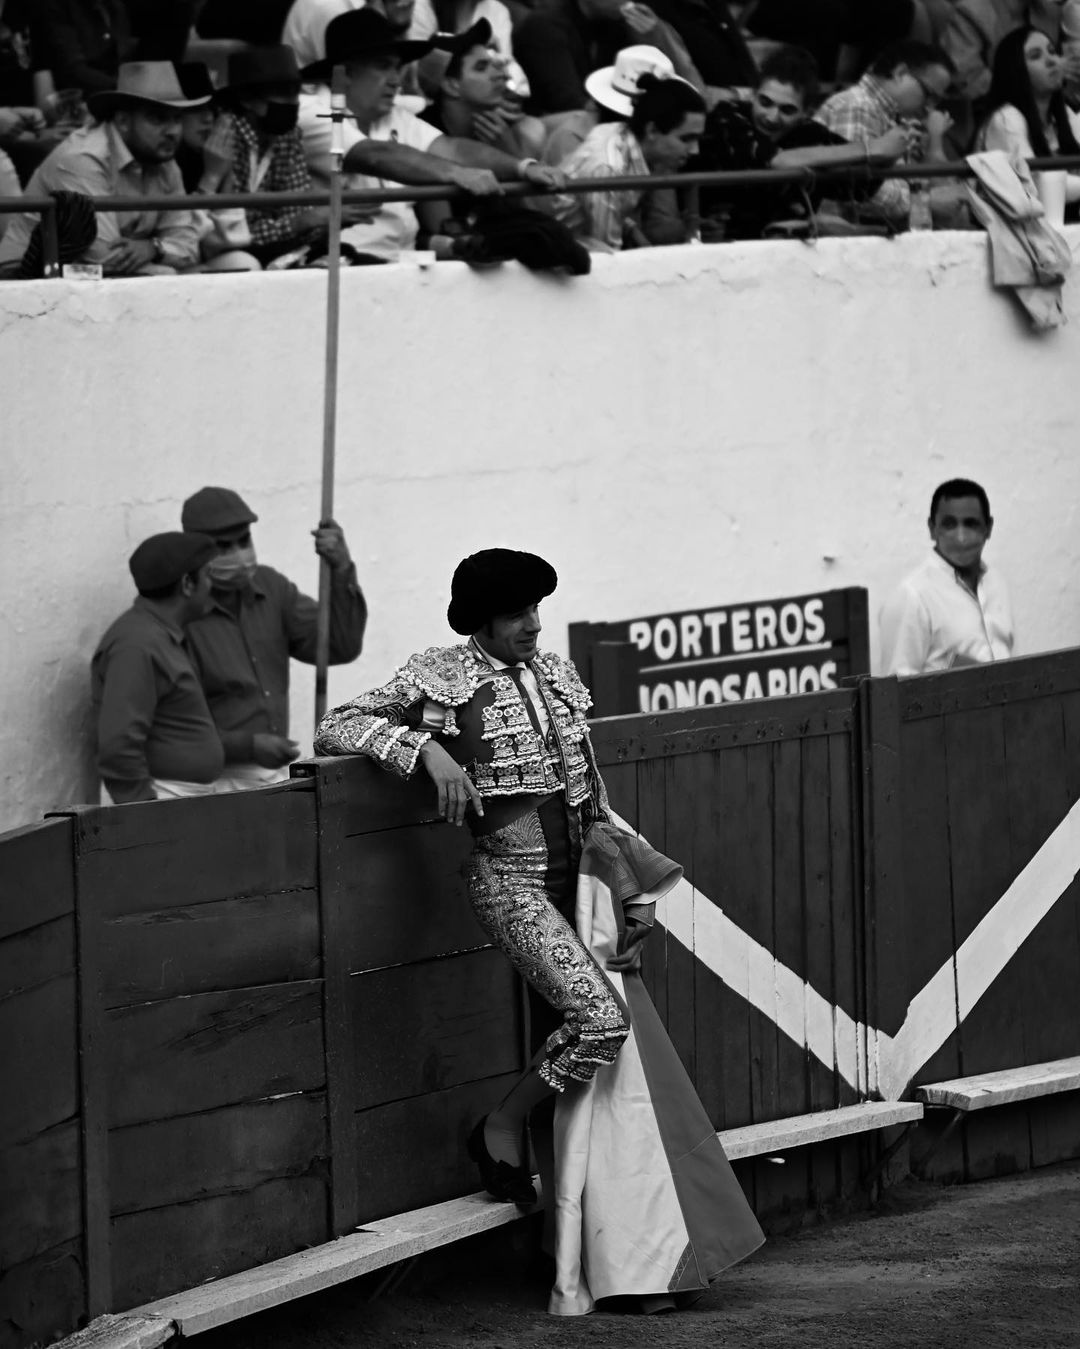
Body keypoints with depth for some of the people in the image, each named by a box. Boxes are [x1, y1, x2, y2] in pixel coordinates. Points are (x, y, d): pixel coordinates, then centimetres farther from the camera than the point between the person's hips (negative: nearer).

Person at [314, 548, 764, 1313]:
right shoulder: (443, 679, -4)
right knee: (599, 1020, -25)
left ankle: (633, 1260, 4)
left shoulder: (556, 676, 14)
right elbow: (337, 730, -9)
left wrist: (635, 888, 11)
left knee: (616, 1077, 0)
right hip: (512, 878, -6)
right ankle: (502, 1131, 1)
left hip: (578, 874, 6)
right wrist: (428, 748, -23)